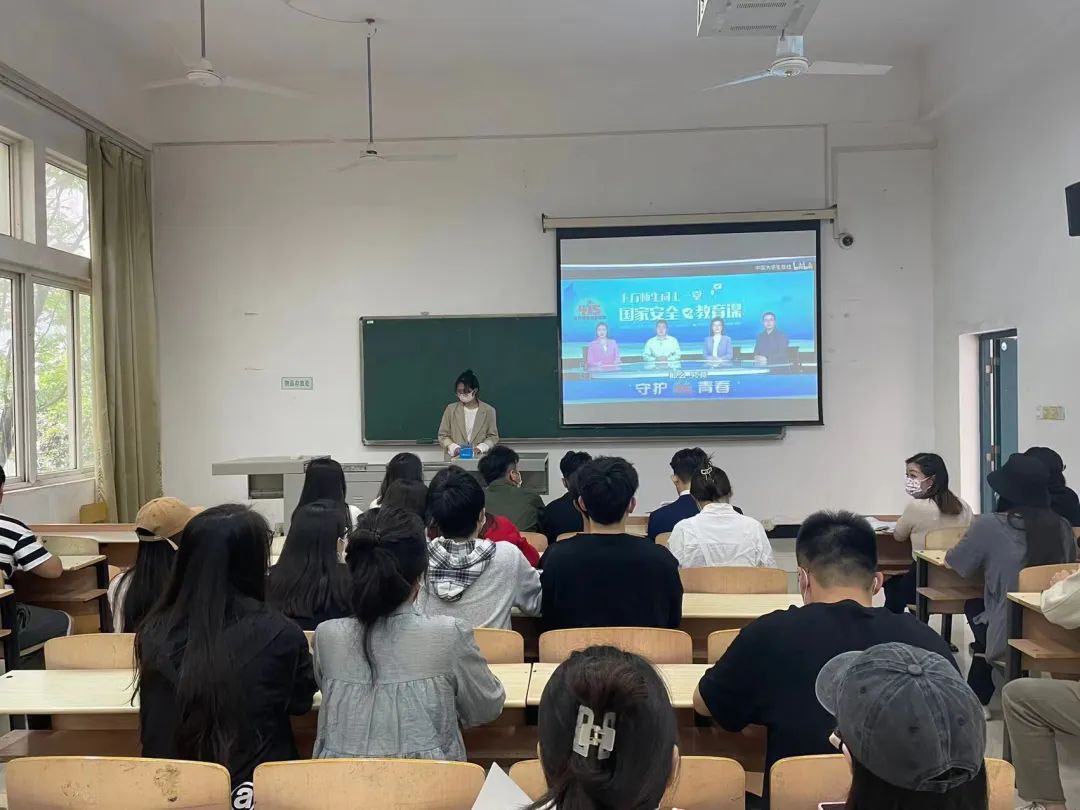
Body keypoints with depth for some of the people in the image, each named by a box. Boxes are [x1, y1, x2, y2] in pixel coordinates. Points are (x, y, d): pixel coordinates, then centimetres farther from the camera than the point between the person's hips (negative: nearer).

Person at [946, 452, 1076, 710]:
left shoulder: (989, 525, -13)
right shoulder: (1063, 526, -1)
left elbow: (951, 562, 2)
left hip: (1008, 640, -4)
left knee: (974, 605, 30)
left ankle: (979, 699, 35)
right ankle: (981, 697, 39)